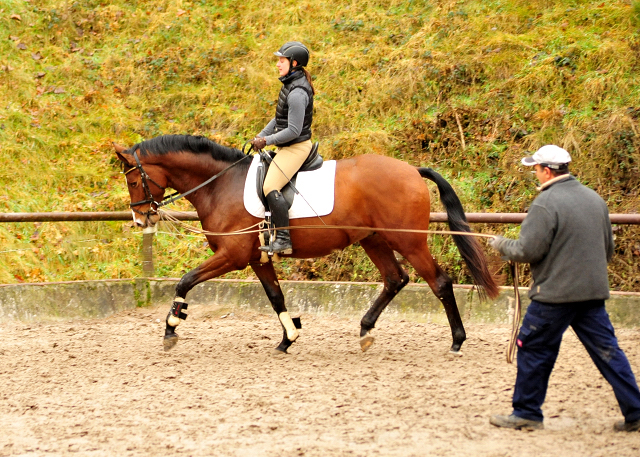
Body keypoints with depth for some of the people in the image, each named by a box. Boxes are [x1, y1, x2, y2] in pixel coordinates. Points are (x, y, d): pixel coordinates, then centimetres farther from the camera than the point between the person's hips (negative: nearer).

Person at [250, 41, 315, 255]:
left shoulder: (297, 94, -23)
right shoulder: (290, 85, 10)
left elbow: (294, 130, -25)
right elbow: (280, 119, 18)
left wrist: (267, 140, -17)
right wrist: (260, 137, 9)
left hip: (296, 147, -11)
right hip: (286, 147, 11)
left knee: (270, 187, -22)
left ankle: (283, 239, -21)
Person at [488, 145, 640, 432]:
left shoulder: (546, 203, -13)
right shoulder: (595, 199, 11)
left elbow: (528, 251, -16)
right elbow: (608, 250, 20)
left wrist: (501, 245, 3)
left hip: (555, 293, -7)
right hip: (593, 292, 7)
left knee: (534, 350, 6)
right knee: (606, 350, 9)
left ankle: (526, 413, 13)